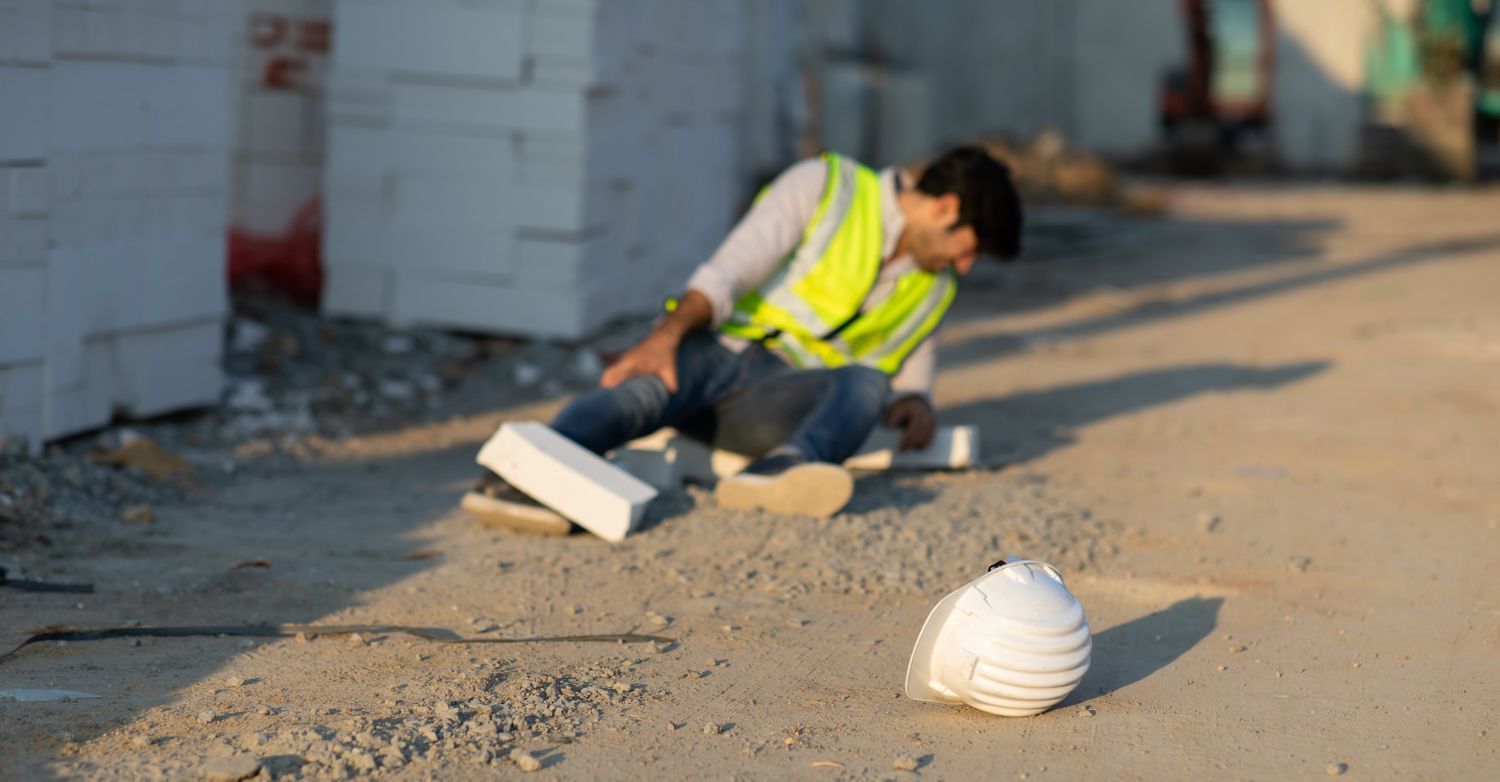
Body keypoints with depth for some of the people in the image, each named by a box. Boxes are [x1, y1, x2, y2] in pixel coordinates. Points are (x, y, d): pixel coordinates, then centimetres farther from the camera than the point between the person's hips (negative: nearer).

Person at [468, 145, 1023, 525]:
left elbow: (913, 355, 37)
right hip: (717, 352, -3)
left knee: (868, 383, -30)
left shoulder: (933, 288, 23)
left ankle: (784, 470, -58)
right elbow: (732, 269, -7)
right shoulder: (826, 186, 4)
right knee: (650, 383, -38)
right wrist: (671, 330, -25)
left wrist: (914, 401, 10)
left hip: (781, 401, 3)